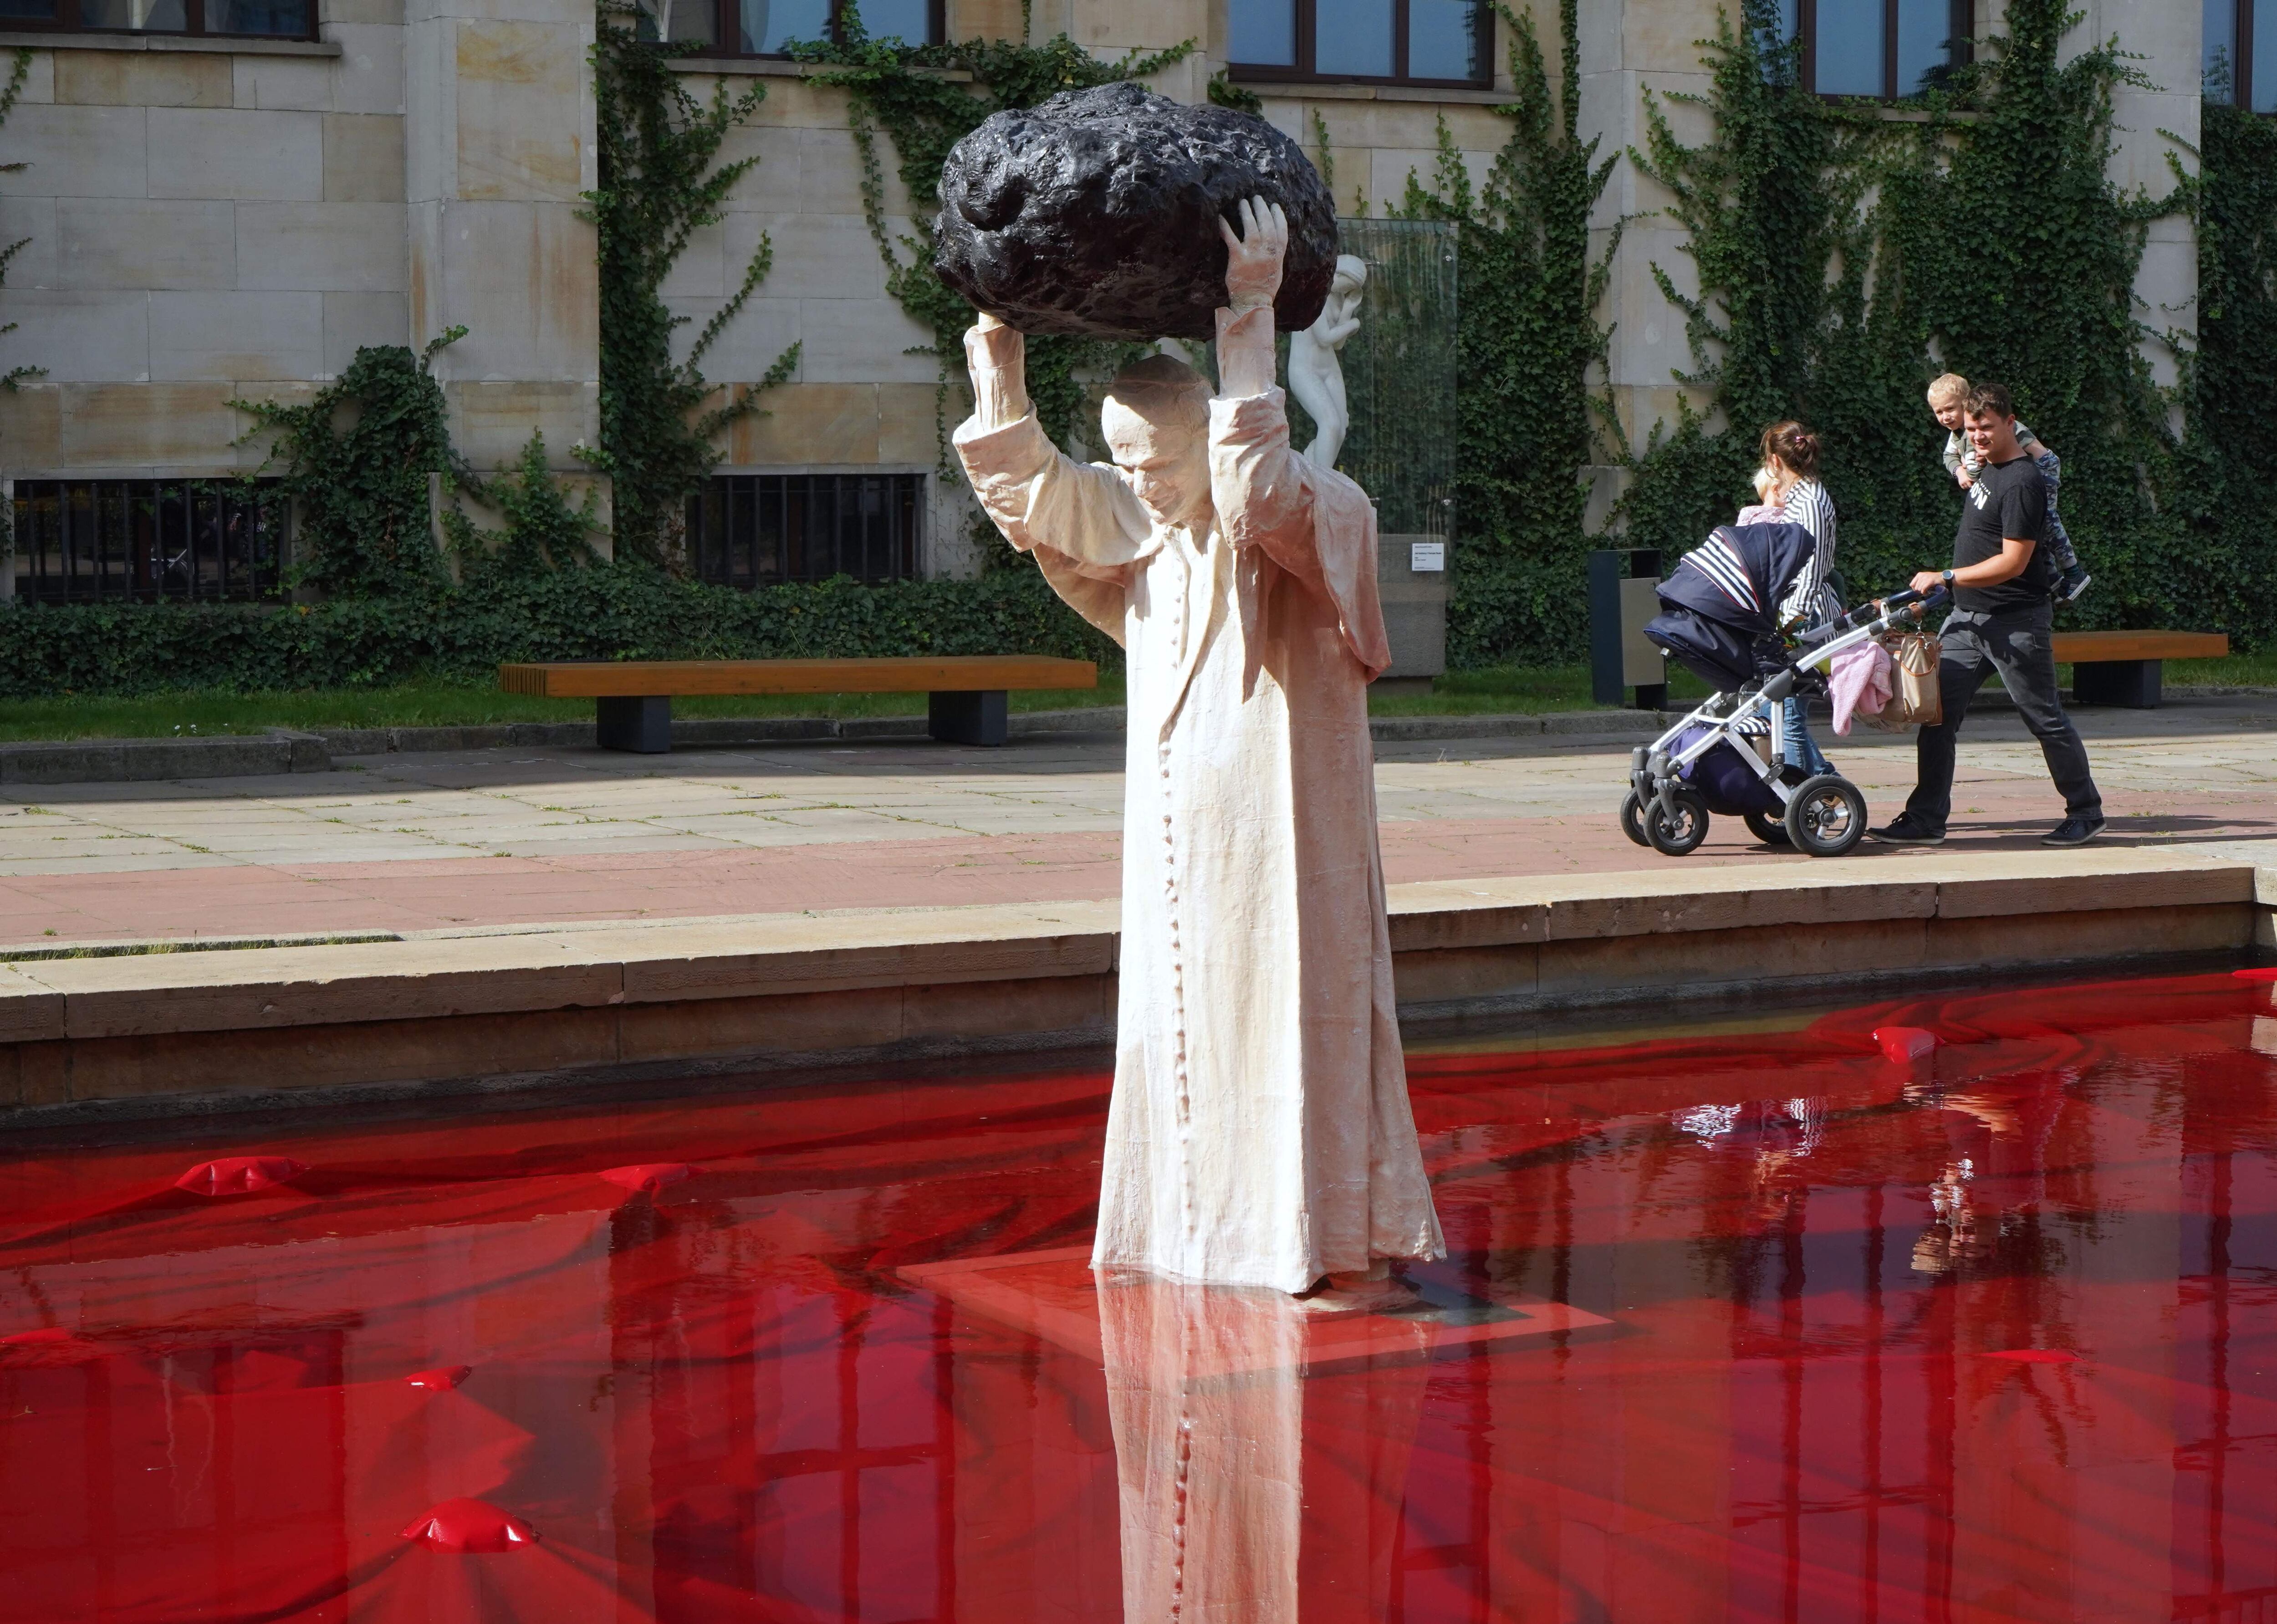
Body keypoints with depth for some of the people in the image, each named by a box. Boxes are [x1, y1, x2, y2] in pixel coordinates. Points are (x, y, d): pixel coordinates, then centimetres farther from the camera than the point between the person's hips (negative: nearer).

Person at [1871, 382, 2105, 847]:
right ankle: (1925, 819, 4)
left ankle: (2087, 813, 16)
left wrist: (1945, 578, -20)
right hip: (1969, 618, 9)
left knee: (2046, 719, 3)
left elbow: (2013, 563, -22)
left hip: (2017, 623, -8)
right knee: (1938, 714, 1)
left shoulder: (2023, 482, -18)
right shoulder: (1987, 470, 10)